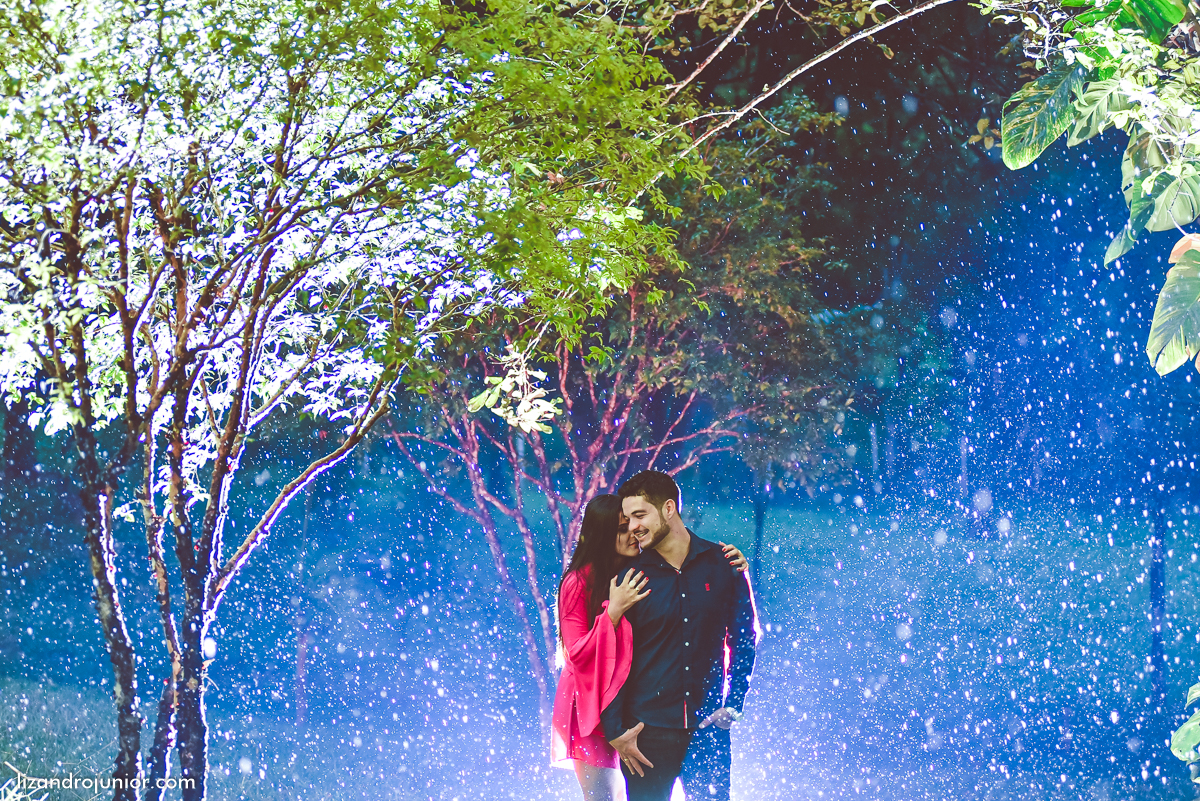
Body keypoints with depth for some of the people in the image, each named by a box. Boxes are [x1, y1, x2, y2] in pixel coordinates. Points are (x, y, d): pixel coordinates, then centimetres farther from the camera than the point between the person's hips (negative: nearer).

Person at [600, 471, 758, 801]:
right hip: (647, 732, -1)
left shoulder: (723, 566, 3)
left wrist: (733, 706, 0)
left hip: (708, 729, 1)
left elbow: (745, 639, 10)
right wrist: (615, 732, -5)